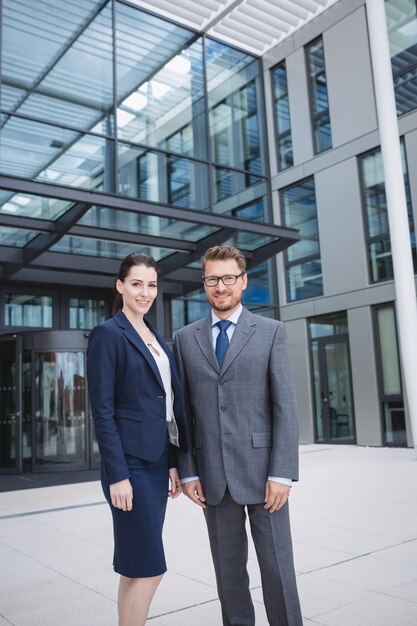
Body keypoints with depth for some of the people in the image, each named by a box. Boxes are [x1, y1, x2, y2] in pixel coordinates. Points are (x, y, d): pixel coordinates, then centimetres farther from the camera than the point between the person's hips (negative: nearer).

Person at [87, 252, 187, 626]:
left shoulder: (156, 338, 14)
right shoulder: (108, 334, -8)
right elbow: (102, 410, -13)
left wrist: (174, 463, 12)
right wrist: (117, 475, -17)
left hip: (158, 462, 7)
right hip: (131, 464, -7)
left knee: (136, 567, 14)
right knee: (149, 569, -3)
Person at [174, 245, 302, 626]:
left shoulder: (272, 332, 1)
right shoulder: (186, 339, 7)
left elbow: (285, 406, -5)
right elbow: (183, 411, 7)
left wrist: (282, 473, -11)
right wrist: (187, 471, 1)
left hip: (261, 469, -2)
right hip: (212, 475, 2)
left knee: (277, 567, 4)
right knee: (229, 570, 13)